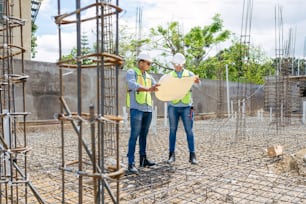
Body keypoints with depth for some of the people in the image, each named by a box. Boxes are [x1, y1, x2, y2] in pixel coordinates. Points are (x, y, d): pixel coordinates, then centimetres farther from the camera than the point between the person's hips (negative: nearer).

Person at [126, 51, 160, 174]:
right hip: (136, 108, -6)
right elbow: (133, 85, -19)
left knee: (144, 135, 11)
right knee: (134, 135, -10)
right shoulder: (131, 72, 0)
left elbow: (159, 88, 18)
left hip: (148, 109, 7)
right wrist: (148, 89, -34)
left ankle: (143, 160, 20)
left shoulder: (149, 76, 20)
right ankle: (131, 164, -8)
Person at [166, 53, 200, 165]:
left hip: (186, 106, -1)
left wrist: (197, 80, -30)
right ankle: (172, 154, 10)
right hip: (173, 106, 1)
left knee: (189, 130, -1)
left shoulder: (189, 74, 10)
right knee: (172, 130, 4)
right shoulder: (169, 75, 12)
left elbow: (198, 83, -6)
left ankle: (192, 155, 4)